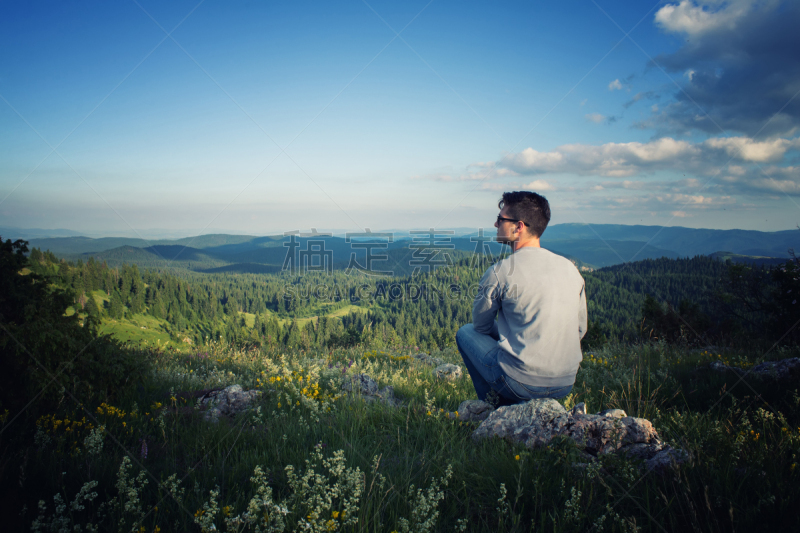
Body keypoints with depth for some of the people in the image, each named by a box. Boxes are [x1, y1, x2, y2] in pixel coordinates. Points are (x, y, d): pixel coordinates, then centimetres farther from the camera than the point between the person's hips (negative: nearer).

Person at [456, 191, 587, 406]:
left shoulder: (500, 272, -12)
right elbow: (580, 329, 14)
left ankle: (499, 408, 20)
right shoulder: (570, 268, 4)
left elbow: (481, 326, 4)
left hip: (521, 384, -6)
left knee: (466, 332, 18)